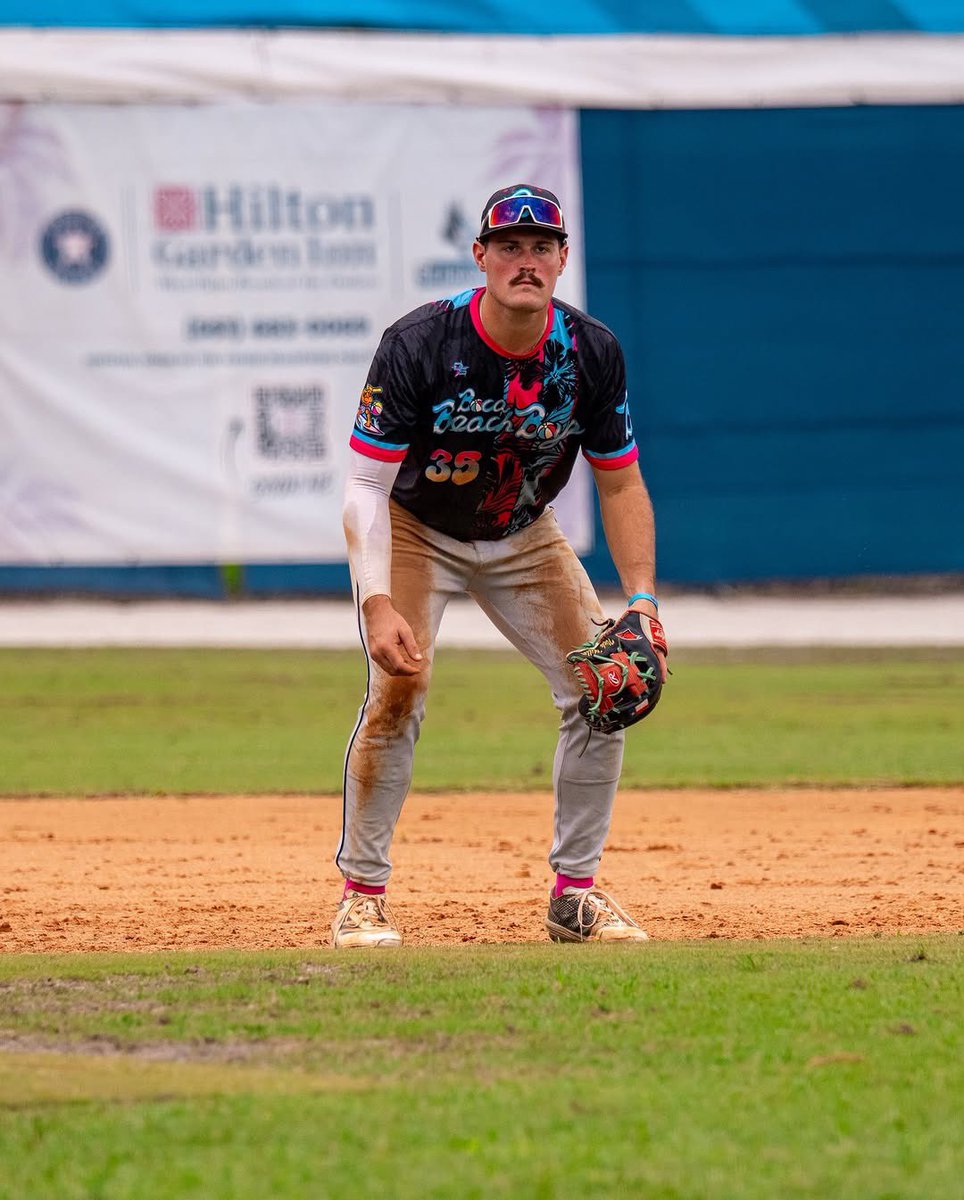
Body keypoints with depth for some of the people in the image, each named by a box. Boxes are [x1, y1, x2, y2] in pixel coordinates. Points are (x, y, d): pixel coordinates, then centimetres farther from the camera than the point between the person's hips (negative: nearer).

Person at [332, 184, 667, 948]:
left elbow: (620, 484, -5)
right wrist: (378, 604, -40)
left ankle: (576, 891, 6)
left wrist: (642, 600, -17)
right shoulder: (418, 345, -29)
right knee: (400, 690, -23)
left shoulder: (591, 354, -17)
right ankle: (363, 893, -10)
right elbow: (366, 486, -27)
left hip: (524, 540, 4)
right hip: (416, 533, -4)